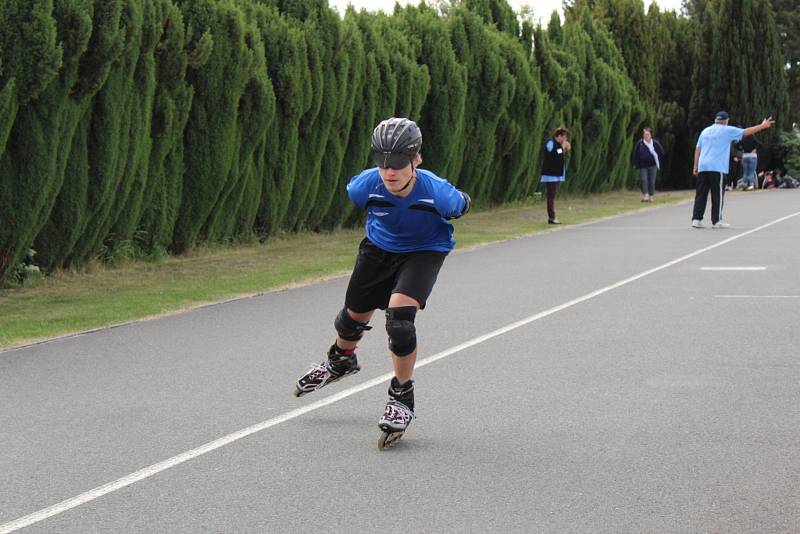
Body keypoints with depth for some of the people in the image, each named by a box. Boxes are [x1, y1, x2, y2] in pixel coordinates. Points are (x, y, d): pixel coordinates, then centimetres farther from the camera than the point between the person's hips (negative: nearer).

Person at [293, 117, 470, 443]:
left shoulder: (437, 193, -35)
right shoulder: (365, 186, -29)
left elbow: (461, 206, -11)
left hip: (424, 252, -3)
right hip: (379, 247, 4)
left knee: (399, 314, -25)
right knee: (355, 314, 18)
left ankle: (402, 396, -5)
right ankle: (340, 360, 55)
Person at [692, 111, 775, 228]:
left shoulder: (705, 131, 18)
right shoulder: (727, 130, 3)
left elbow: (697, 150, 16)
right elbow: (746, 132, 3)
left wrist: (695, 167, 18)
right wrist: (762, 126, 10)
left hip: (702, 166, 5)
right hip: (717, 168, -5)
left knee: (701, 194, 4)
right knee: (717, 194, 0)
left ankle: (696, 219, -1)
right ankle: (716, 220, -1)